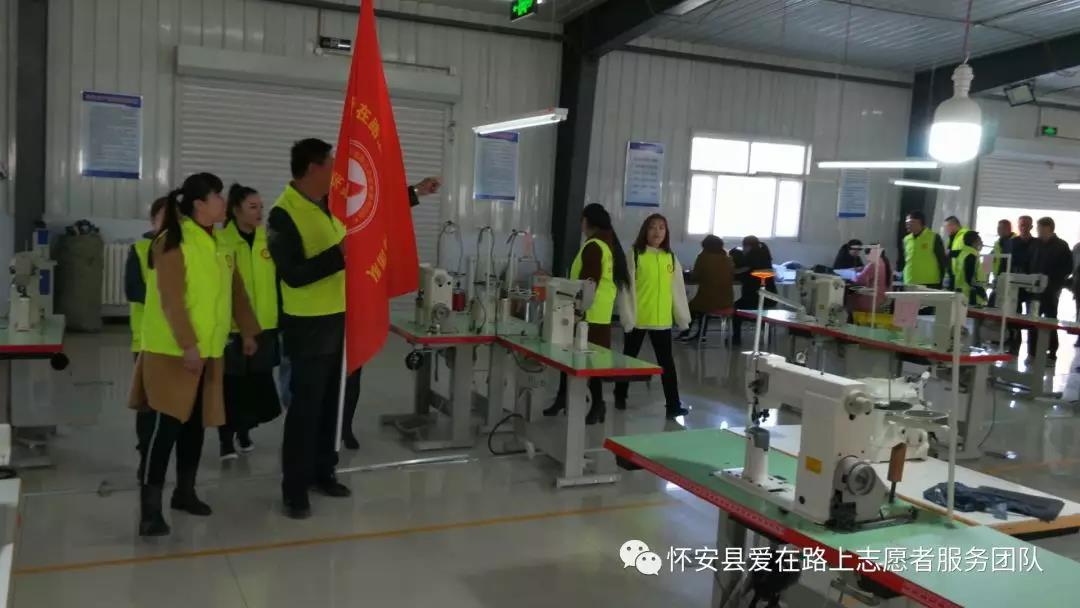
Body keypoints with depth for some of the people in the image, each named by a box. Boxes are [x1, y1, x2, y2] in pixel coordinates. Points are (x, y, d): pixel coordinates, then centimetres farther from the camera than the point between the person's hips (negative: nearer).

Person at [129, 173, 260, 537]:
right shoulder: (172, 243, -13)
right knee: (164, 427, -6)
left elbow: (234, 290, 17)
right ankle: (150, 509, 0)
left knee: (195, 424, 13)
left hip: (210, 351, 8)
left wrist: (248, 331, 16)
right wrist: (187, 345, -23)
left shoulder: (218, 243, 12)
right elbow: (171, 301, -19)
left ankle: (185, 492, 27)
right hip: (172, 352, -7)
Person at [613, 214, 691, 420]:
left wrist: (683, 316, 4)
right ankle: (620, 397, 29)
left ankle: (673, 404, 6)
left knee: (667, 362, 4)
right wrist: (627, 316, -12)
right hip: (637, 318, -2)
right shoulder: (635, 255, -6)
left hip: (662, 319, 3)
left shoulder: (670, 257, 4)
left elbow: (677, 288, 6)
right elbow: (627, 287, -8)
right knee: (629, 357, 13)